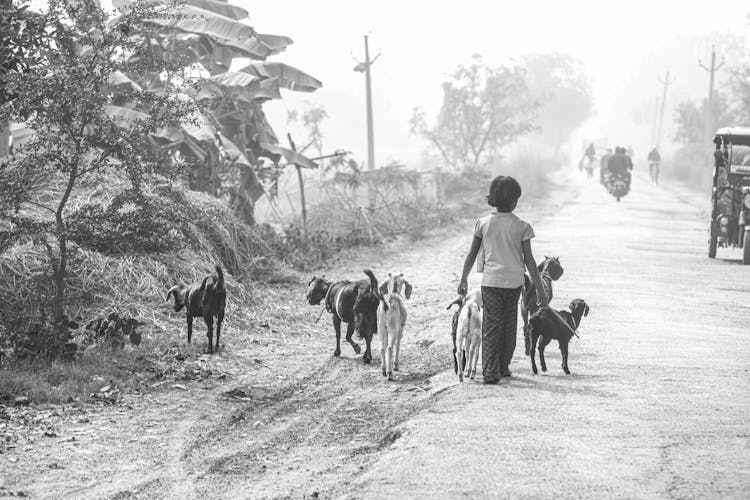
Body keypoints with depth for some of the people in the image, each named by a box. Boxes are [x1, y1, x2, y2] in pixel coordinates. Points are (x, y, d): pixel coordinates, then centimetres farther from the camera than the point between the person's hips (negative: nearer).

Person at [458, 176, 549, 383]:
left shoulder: (483, 223, -3)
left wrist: (463, 280, 13)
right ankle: (503, 367, 26)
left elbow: (471, 255, 3)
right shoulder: (521, 226, -6)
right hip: (513, 281, 0)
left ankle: (490, 371, -10)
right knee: (509, 326, 17)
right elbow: (529, 260, -4)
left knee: (491, 327, 2)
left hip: (490, 281, 0)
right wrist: (540, 289, 1)